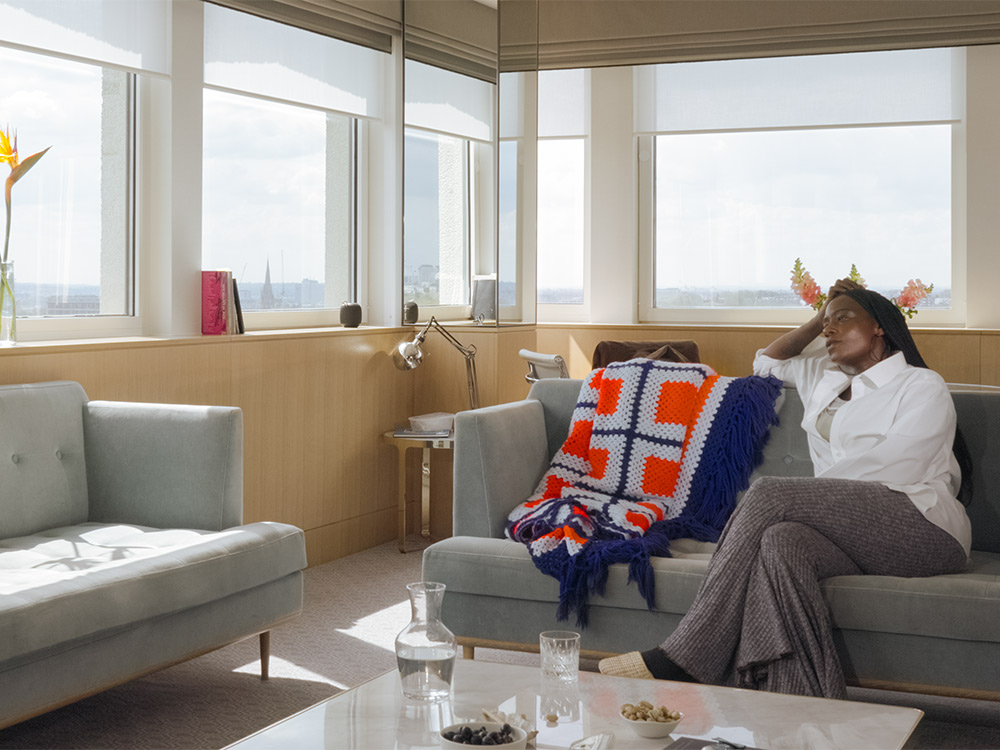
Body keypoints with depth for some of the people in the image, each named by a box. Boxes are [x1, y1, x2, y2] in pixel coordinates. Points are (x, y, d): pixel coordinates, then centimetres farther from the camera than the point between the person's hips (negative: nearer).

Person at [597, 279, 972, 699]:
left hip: (920, 525, -6)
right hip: (853, 538, 6)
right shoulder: (825, 380, 29)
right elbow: (768, 361, 47)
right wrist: (818, 320, 31)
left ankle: (684, 659, -30)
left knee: (768, 494, -25)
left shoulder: (922, 386, 6)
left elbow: (891, 469, -9)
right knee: (779, 541, -31)